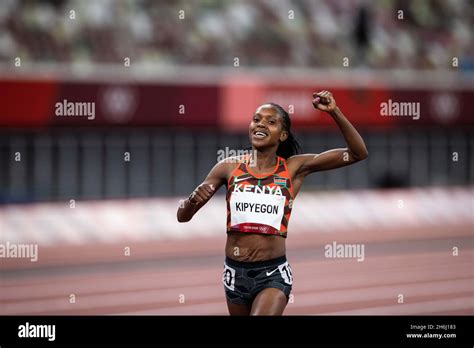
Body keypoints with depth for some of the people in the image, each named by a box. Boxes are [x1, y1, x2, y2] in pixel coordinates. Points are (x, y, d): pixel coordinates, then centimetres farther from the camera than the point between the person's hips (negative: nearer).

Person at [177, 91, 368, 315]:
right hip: (235, 273, 3)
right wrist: (194, 199, -19)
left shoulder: (294, 168, -1)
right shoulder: (229, 168, 1)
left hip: (273, 274, -3)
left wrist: (334, 112, -13)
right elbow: (183, 216, 4)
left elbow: (358, 153, -3)